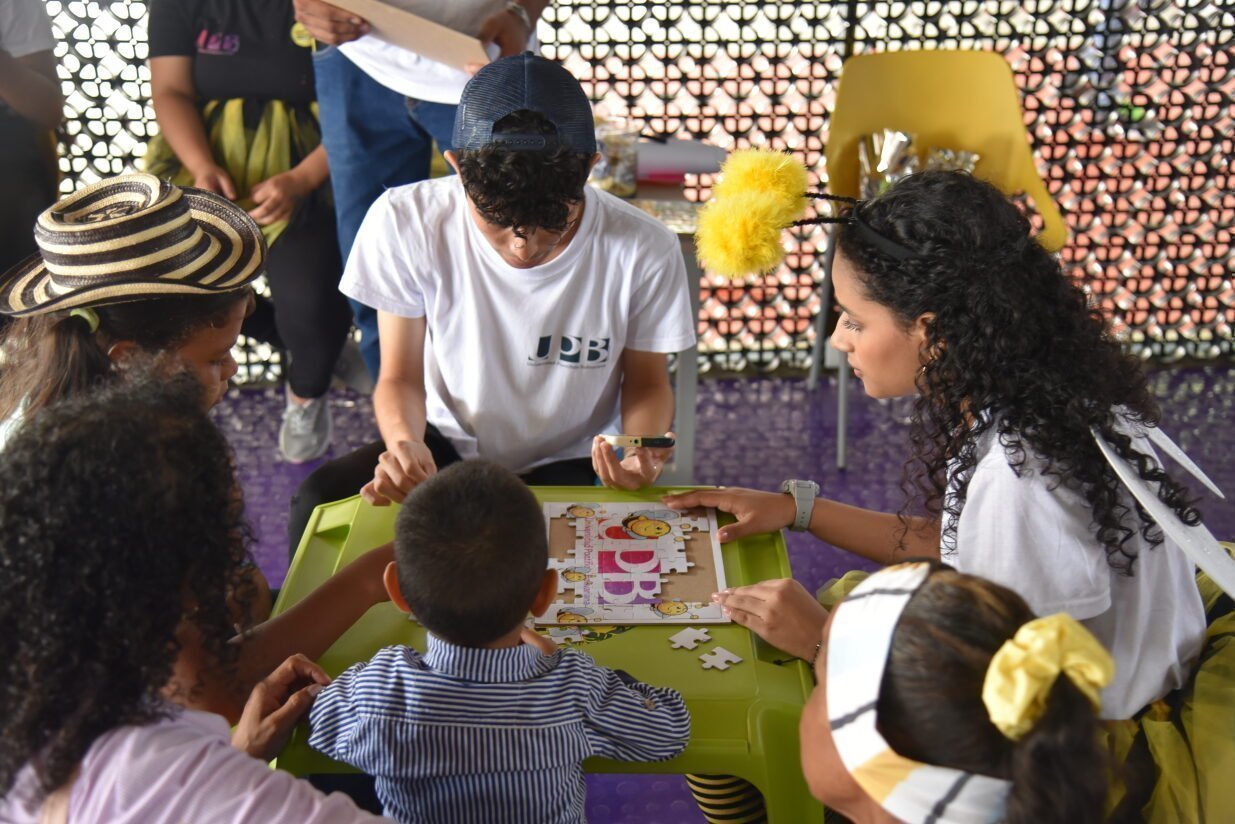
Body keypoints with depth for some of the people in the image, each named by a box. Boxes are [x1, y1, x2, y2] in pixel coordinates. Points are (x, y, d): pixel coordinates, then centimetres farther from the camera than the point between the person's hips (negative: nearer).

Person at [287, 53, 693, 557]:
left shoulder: (645, 252, -18)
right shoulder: (405, 223, -17)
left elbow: (647, 384, -1)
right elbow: (401, 377, -6)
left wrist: (643, 449, -23)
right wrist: (403, 440, -29)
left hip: (569, 463, -1)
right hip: (445, 444, 1)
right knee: (319, 502, -28)